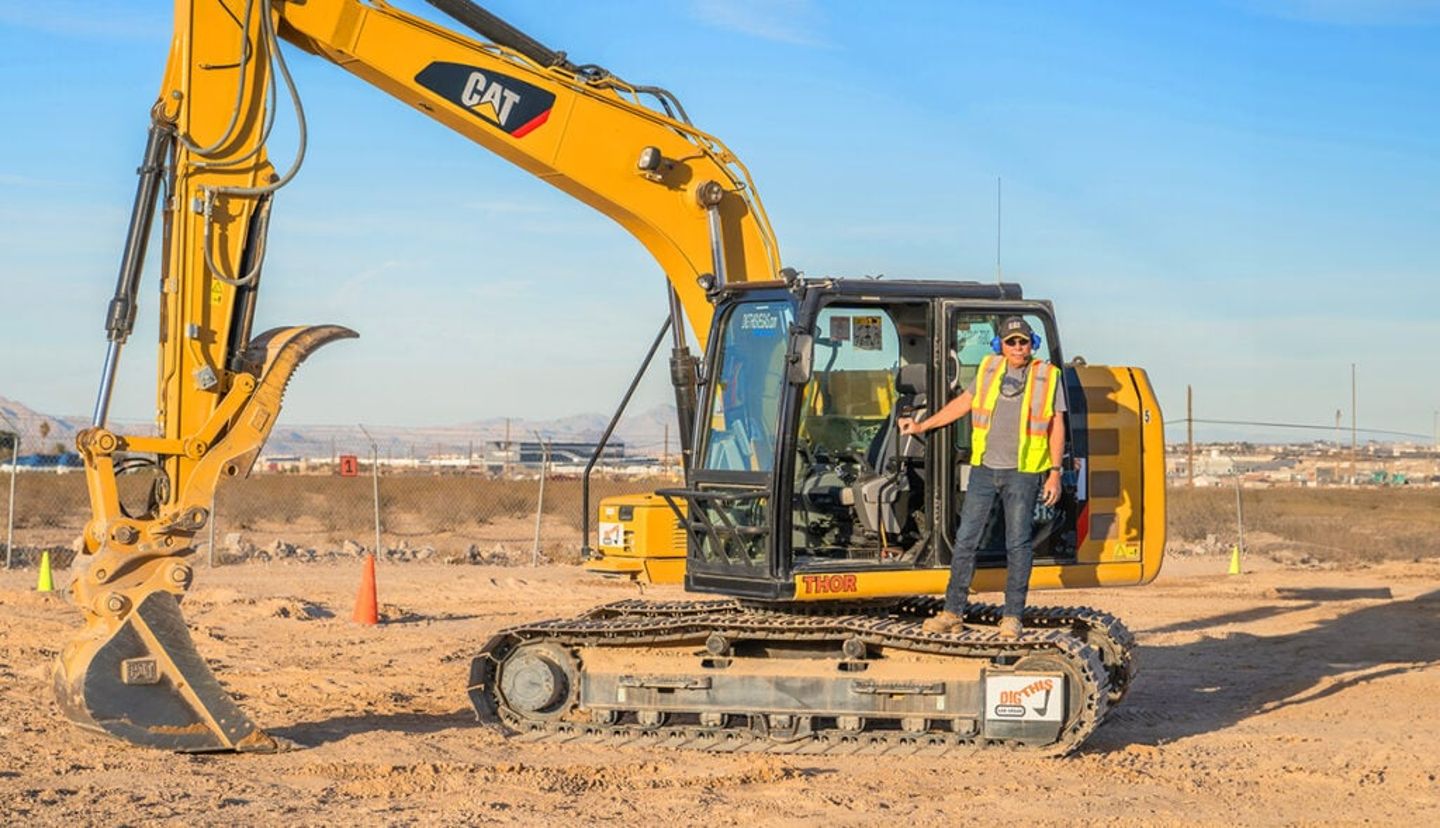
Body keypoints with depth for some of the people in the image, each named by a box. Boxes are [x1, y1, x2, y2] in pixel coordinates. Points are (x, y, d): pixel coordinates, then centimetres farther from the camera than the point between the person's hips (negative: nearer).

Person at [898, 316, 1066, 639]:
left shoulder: (1048, 376, 2)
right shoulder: (989, 368, 9)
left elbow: (1057, 427, 2)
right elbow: (963, 402, 20)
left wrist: (1055, 472, -3)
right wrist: (923, 426, 21)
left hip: (1023, 472, -3)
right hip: (984, 468, 3)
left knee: (1018, 543, 0)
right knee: (965, 539, 2)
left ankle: (1012, 617, 7)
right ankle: (952, 612, 7)